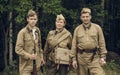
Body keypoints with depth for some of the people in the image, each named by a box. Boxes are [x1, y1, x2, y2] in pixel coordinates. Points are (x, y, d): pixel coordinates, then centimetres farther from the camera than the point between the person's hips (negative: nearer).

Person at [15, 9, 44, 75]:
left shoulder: (37, 30, 8)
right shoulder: (22, 32, -11)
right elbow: (18, 49, -12)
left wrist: (41, 56, 15)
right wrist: (29, 56, -20)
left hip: (36, 63, 6)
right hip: (26, 64, -6)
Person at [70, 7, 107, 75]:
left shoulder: (97, 28, 4)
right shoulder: (77, 29, 7)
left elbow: (102, 43, 4)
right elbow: (74, 45, 7)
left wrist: (103, 57, -1)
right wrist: (74, 59, 3)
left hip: (94, 57, -1)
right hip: (81, 57, 2)